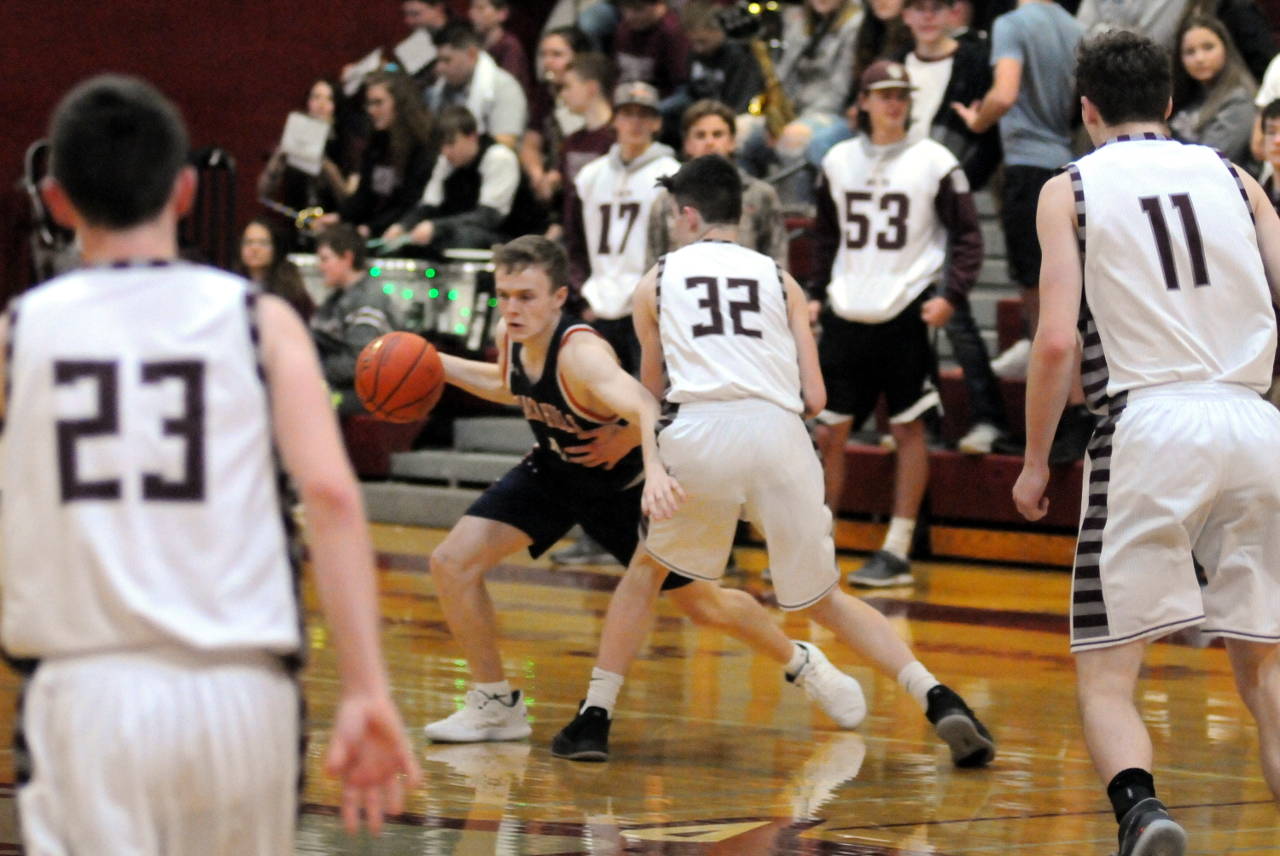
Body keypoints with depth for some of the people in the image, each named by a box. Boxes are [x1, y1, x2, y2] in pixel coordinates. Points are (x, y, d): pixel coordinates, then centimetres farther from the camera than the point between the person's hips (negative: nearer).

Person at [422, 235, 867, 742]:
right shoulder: (511, 336, -14)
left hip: (621, 484, -6)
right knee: (452, 564, -10)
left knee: (702, 605, 6)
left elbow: (644, 406, -56)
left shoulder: (581, 354, -37)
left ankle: (801, 663, 35)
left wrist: (654, 466, -75)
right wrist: (443, 366, -1)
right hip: (552, 471, 6)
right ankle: (495, 706, 5)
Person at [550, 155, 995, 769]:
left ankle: (594, 718, 17)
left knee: (649, 570, 25)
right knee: (825, 601, 14)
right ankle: (940, 701, -3)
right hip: (780, 433, 1)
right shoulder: (780, 280, 22)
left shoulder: (656, 281, 21)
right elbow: (815, 399, 14)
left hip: (699, 430, -1)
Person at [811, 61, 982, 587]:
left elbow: (967, 235, -1)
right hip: (847, 315, 4)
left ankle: (897, 552, 2)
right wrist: (817, 293, 12)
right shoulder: (839, 161, 10)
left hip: (907, 313, -4)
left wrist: (951, 295, -13)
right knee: (829, 430, 4)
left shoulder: (934, 162, -2)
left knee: (908, 428, -2)